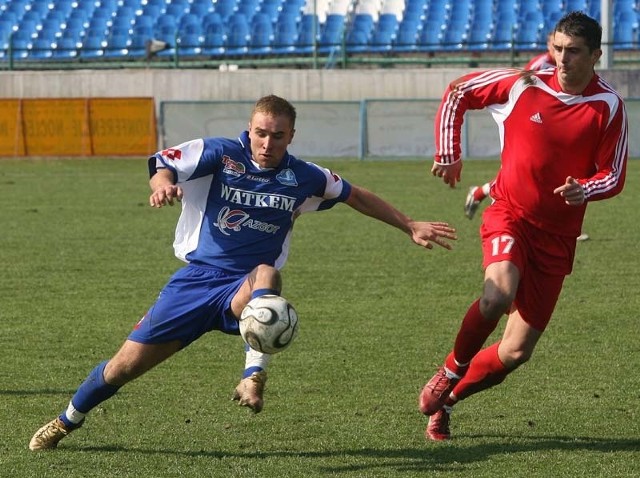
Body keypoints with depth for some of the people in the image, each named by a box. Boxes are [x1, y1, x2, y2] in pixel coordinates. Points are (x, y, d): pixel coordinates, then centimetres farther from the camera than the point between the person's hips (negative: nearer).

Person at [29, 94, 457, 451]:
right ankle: (67, 421, 27)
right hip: (197, 278, 0)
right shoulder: (220, 154, -6)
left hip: (243, 290, 0)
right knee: (127, 364, 1)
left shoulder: (304, 178, 1)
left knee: (266, 276, -40)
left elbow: (356, 196, 17)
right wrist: (163, 183, -42)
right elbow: (163, 166, -18)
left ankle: (254, 376, -44)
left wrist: (409, 226, 17)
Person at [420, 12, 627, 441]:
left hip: (557, 236, 1)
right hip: (510, 214, -1)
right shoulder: (524, 84, -7)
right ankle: (451, 371, -6)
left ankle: (446, 398, 25)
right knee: (499, 295, -33)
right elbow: (457, 93, 8)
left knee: (517, 352, 1)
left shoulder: (609, 107, -7)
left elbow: (614, 176, -2)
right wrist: (449, 156, 4)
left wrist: (583, 190, -23)